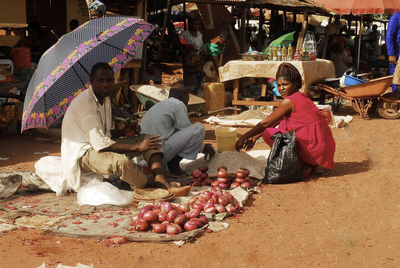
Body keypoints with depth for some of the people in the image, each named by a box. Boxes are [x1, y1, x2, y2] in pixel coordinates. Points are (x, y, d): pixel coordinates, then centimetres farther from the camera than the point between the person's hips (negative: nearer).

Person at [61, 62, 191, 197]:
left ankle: (161, 182, -23)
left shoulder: (105, 100, 10)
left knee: (148, 139, -3)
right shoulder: (84, 102, -20)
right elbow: (99, 143, -25)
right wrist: (136, 147, -25)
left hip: (100, 146, 10)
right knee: (121, 162, -39)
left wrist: (123, 132, -1)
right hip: (82, 154, -10)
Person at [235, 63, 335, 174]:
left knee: (268, 133, -9)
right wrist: (255, 137, 23)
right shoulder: (301, 97, 18)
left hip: (314, 147, -10)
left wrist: (243, 138, 2)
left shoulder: (289, 101, -10)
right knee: (283, 124, 24)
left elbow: (265, 123, -6)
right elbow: (275, 122, 23)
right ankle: (309, 163, 15)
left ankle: (302, 165, -7)